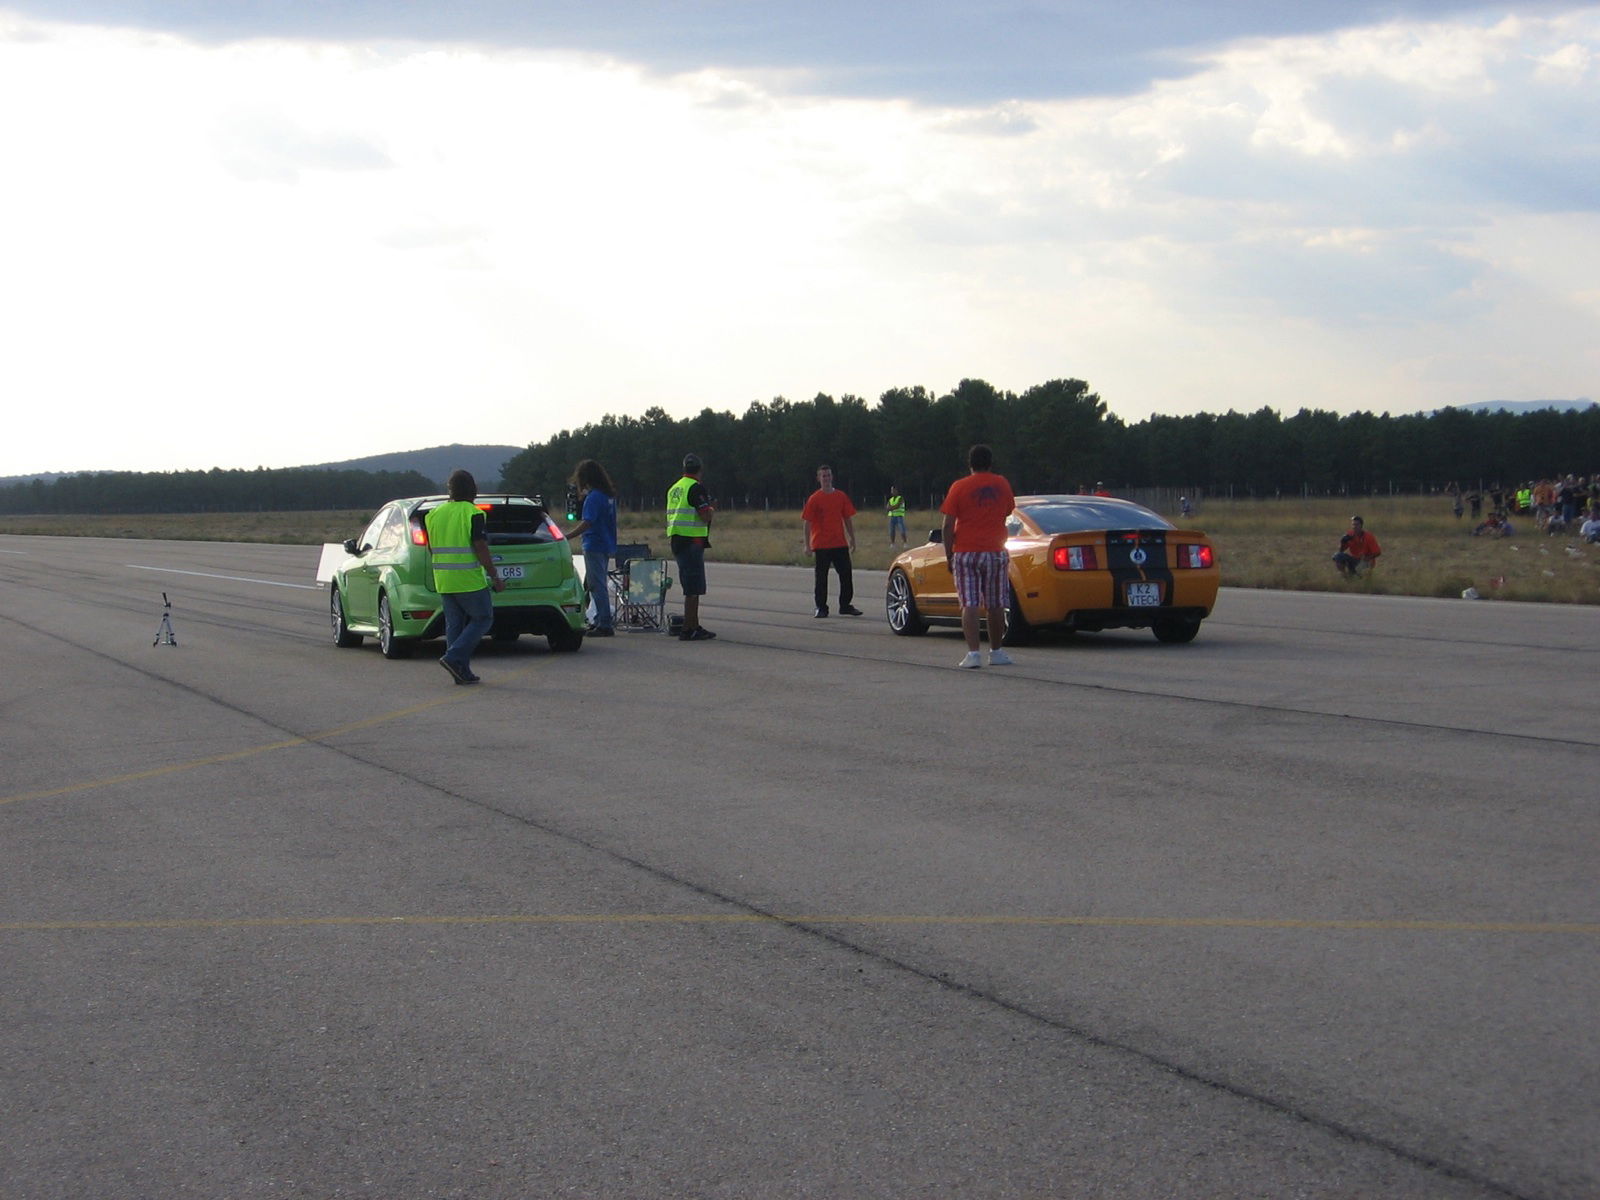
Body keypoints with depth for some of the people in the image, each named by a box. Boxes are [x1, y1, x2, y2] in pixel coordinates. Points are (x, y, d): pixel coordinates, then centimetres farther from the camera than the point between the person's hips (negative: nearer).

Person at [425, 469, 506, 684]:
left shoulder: (434, 514, 8)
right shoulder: (472, 514, -12)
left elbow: (431, 550, 14)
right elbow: (480, 549, -16)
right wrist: (495, 578, -9)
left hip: (443, 579, 7)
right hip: (469, 579, -7)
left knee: (454, 624, 10)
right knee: (482, 619, 5)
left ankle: (461, 672, 7)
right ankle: (454, 657, -8)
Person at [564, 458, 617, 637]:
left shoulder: (593, 497, -16)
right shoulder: (609, 495, 12)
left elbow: (587, 523, -23)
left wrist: (566, 537, -23)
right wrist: (583, 496, 15)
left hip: (594, 546, -10)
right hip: (607, 545, 10)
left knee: (596, 585, -7)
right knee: (596, 584, 17)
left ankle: (604, 625, -8)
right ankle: (600, 621, 21)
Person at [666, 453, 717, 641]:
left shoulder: (673, 488, 16)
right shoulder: (696, 488, -12)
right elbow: (705, 516, -17)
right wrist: (713, 511, 3)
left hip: (676, 540, 9)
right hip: (692, 541, -9)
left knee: (690, 588, 16)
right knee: (693, 589, -7)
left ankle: (694, 626, 22)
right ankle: (689, 629, -8)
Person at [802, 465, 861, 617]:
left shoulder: (841, 497, 7)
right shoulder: (814, 499, -4)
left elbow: (848, 519, 13)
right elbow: (807, 522, -5)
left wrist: (852, 539, 9)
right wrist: (807, 545, -9)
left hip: (840, 544, 3)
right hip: (821, 546, -3)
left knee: (846, 576, 5)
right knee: (821, 578, 2)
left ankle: (845, 605, 15)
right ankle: (821, 607, 9)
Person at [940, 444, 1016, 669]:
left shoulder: (959, 487, -4)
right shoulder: (1002, 485, 6)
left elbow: (948, 526, -6)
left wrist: (949, 556, 1)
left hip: (966, 553, -2)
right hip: (995, 553, 2)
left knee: (969, 605, -4)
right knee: (995, 605, 11)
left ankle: (973, 653, -13)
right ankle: (996, 652, 19)